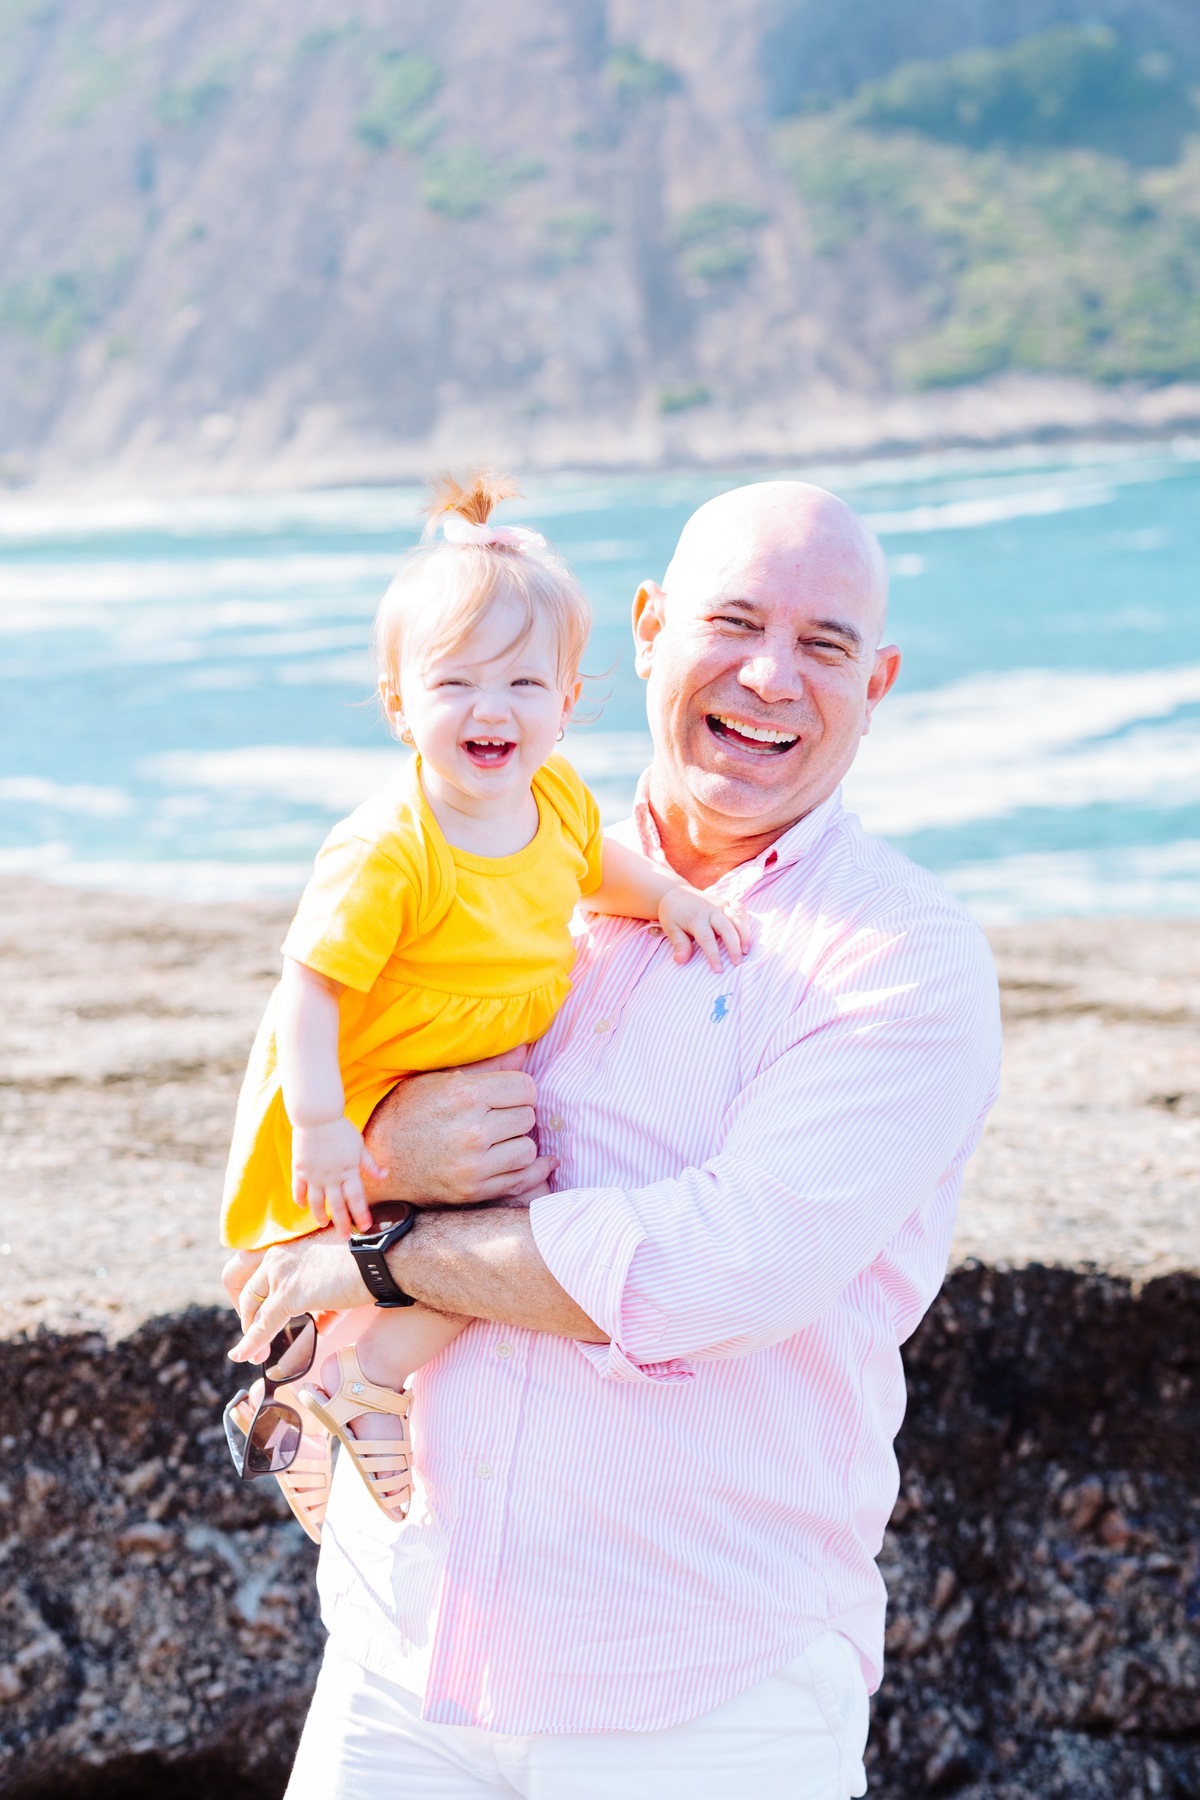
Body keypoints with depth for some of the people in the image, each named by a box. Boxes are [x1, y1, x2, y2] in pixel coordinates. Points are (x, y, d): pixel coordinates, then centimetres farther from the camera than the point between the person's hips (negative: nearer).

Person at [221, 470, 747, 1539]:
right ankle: (351, 1385, 0)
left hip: (481, 1082, 8)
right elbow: (309, 983, -26)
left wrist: (670, 894, 1)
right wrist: (318, 1127, -32)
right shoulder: (388, 852, -29)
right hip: (372, 1107, -8)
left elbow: (590, 863, 18)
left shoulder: (558, 797, -5)